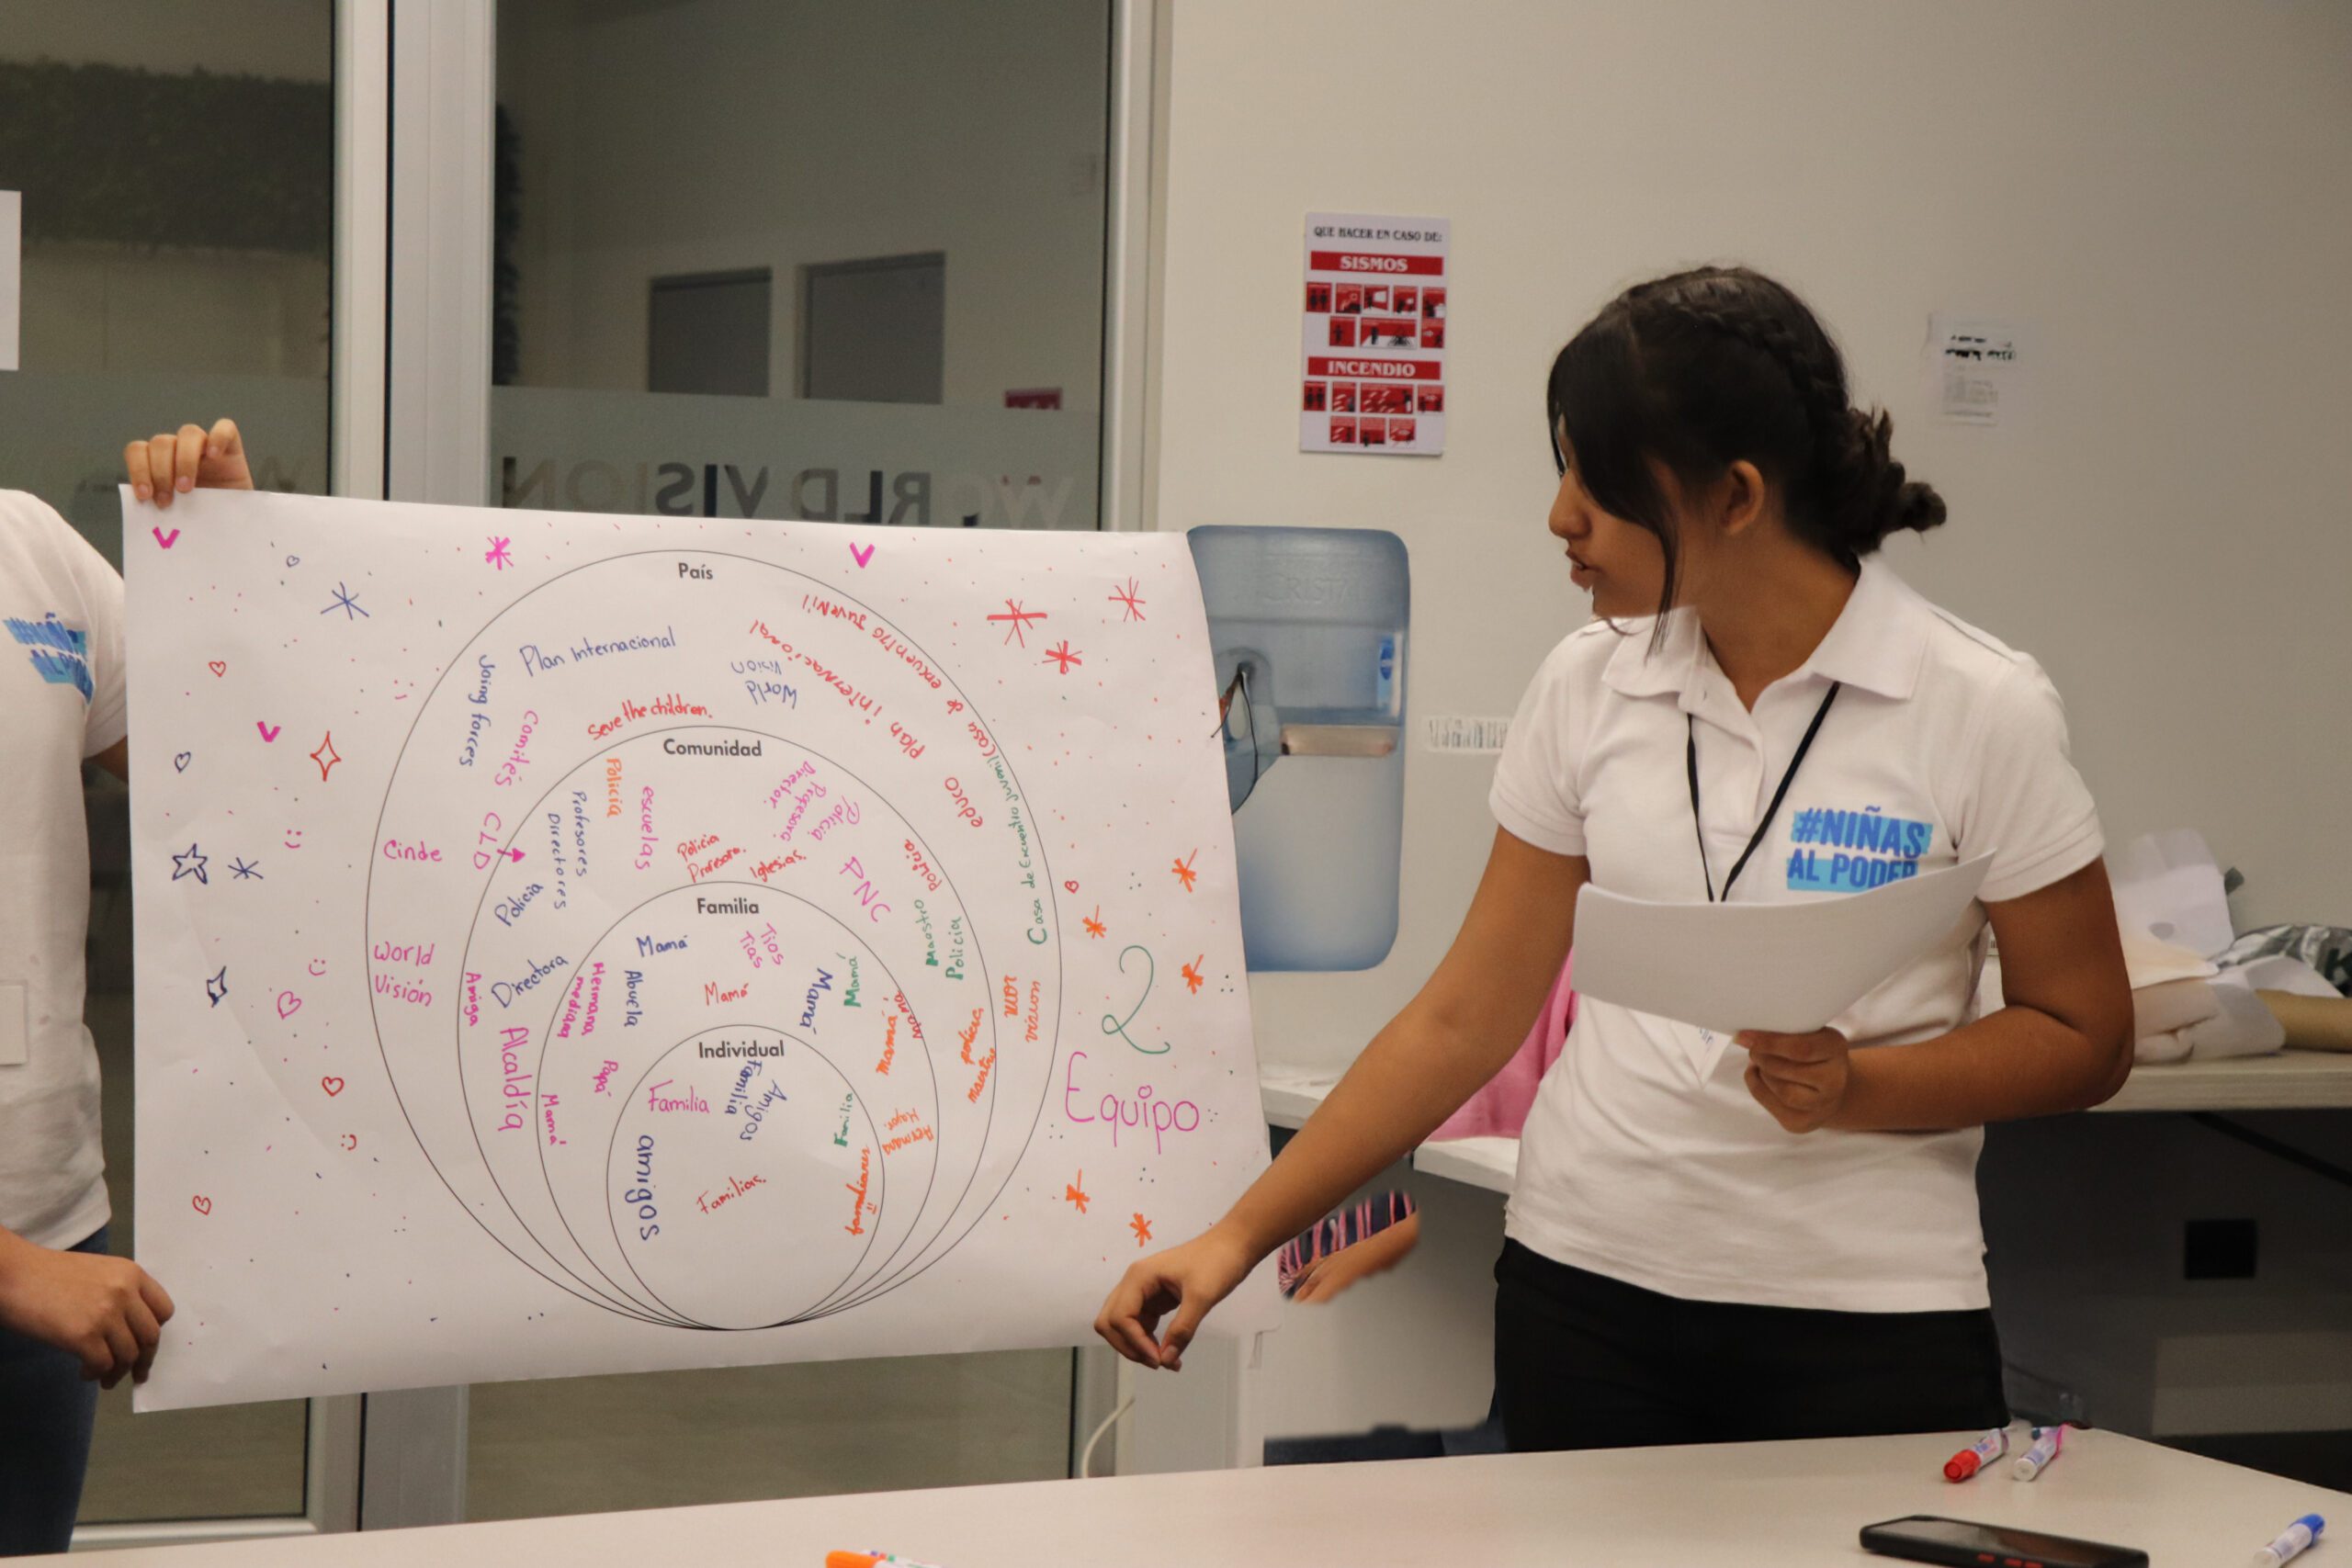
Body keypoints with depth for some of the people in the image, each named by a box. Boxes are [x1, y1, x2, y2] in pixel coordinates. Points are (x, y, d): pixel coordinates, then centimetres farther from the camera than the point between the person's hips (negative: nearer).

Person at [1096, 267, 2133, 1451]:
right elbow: (1468, 1014, 8)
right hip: (1587, 1289, 3)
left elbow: (2085, 1038, -2)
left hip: (1868, 1316, -3)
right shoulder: (1587, 688, 4)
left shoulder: (1982, 710, -7)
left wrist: (1856, 1086, -19)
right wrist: (1241, 1234, 3)